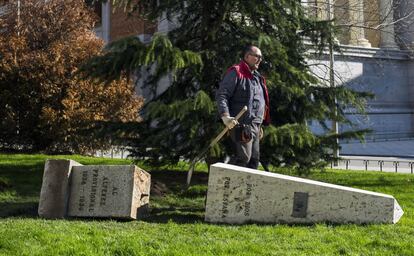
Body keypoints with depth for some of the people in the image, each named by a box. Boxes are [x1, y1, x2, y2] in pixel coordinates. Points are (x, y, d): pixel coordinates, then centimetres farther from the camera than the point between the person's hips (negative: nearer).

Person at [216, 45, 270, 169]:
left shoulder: (257, 77, 22)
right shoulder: (236, 73, -7)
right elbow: (221, 95, -14)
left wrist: (260, 125, 25)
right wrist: (225, 116, -26)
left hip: (255, 125, 9)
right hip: (242, 125, -9)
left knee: (254, 159, 8)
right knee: (243, 157, -18)